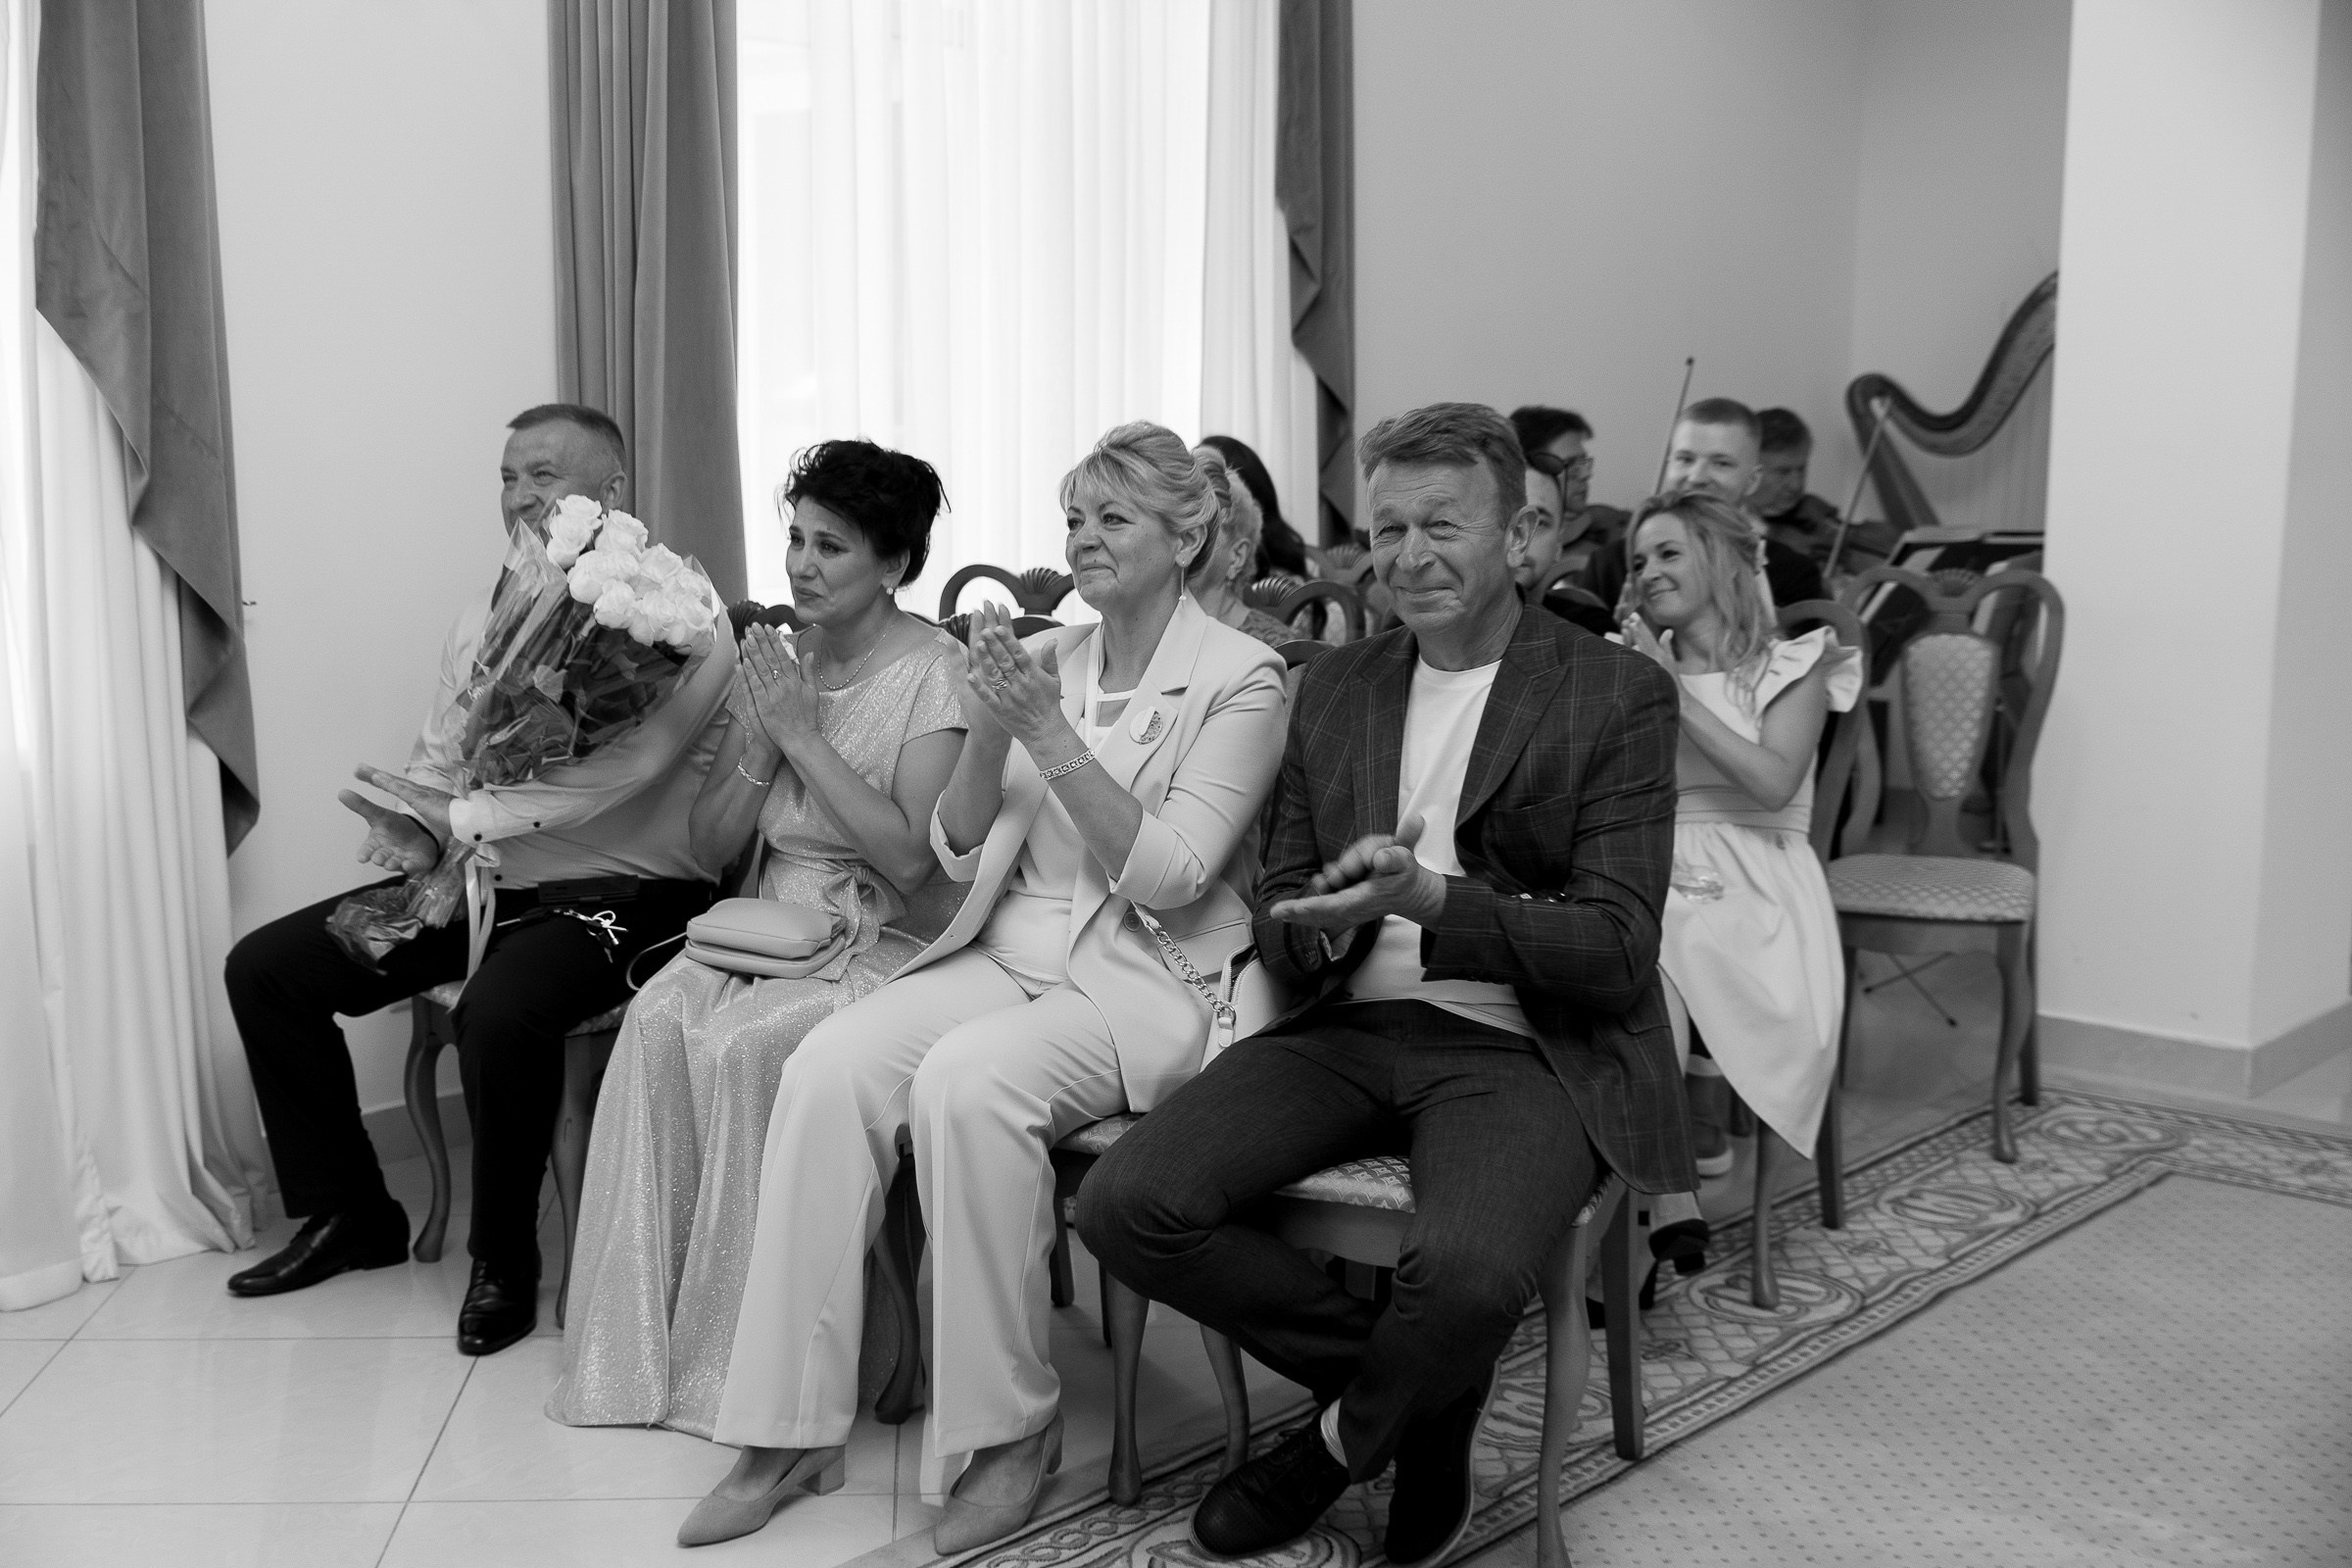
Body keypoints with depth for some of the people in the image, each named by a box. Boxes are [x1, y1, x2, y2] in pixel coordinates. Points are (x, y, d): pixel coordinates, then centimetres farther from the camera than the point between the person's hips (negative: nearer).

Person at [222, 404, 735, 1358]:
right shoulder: (485, 615, 12)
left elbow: (619, 769, -25)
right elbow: (437, 760, 16)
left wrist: (458, 816, -23)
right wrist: (411, 831, -6)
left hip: (618, 892, -8)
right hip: (484, 883, 8)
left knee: (498, 1012, -35)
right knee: (265, 967, 2)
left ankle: (504, 1259, -8)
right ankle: (348, 1213, 18)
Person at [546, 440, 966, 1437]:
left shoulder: (933, 673, -7)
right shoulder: (778, 662, 12)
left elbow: (911, 859, -19)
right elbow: (710, 848, 12)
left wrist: (803, 734, -16)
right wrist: (758, 745, -6)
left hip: (887, 945, -5)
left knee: (738, 1041, -30)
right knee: (657, 1017, -24)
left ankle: (728, 1359, -13)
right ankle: (640, 1344, -15)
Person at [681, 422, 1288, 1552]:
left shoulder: (1241, 679, -4)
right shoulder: (1041, 658, 11)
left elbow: (1167, 877, -14)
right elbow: (959, 855, 9)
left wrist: (1050, 735, -19)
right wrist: (988, 734, -9)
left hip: (1148, 980, -5)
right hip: (1010, 951, 5)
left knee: (964, 1079, -33)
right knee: (828, 1065, -22)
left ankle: (1012, 1429, -16)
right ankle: (789, 1427, -14)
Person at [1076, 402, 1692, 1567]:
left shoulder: (1616, 694, -2)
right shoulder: (1334, 687, 13)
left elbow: (1620, 952, -10)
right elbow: (1276, 910, 14)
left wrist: (1429, 899, -26)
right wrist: (1317, 925, -12)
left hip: (1522, 1049, -4)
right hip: (1348, 1030, 5)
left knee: (1466, 1274, -35)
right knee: (1124, 1207, -18)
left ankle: (1344, 1438, 2)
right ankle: (1419, 1401, 3)